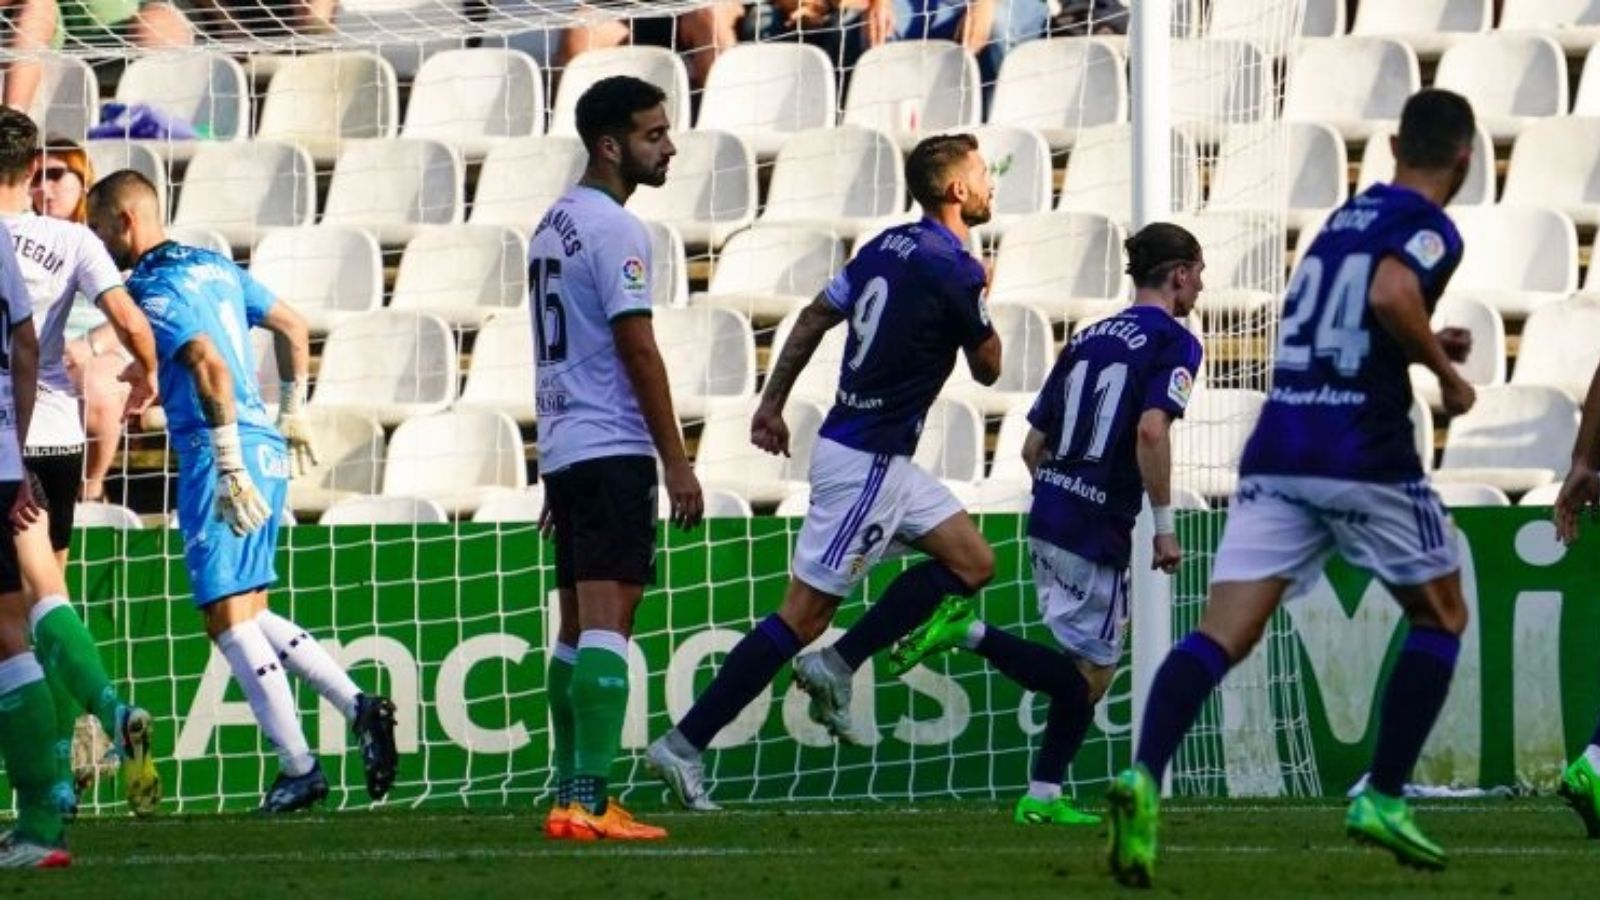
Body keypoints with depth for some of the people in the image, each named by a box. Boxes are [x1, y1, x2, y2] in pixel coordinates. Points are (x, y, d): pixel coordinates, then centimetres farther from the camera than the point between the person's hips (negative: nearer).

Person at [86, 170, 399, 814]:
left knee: (230, 620, -3)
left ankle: (299, 769, -3)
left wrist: (228, 465, -26)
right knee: (249, 613, 17)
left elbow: (210, 366, -25)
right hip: (267, 450, 9)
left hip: (219, 457, -9)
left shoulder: (152, 290, -12)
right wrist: (293, 415, 31)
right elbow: (292, 327, 24)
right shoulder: (214, 267, 16)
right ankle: (357, 706, 7)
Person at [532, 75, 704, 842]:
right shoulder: (614, 229, -12)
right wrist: (677, 464, -14)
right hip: (613, 448, -10)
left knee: (577, 627, 13)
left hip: (563, 448, 10)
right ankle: (588, 803, -20)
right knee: (607, 624, -13)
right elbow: (637, 350, -16)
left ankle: (570, 796, 15)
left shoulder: (554, 224, 17)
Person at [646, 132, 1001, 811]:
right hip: (866, 460, -10)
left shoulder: (890, 246, 9)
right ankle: (684, 744, -9)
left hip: (884, 460, 10)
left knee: (972, 562, 13)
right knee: (805, 613, -8)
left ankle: (835, 666, 10)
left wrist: (772, 403, 19)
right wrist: (981, 302, 12)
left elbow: (814, 319, 14)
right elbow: (987, 369, -4)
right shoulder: (954, 272, -17)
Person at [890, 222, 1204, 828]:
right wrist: (1164, 524, -16)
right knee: (1089, 674, 0)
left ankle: (1043, 796, 12)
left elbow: (1033, 446, 16)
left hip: (1048, 522, 8)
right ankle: (969, 634, -16)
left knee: (1091, 666, 17)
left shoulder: (1087, 339, 16)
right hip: (1098, 532, -8)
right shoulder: (1174, 342, -6)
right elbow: (1151, 430, -23)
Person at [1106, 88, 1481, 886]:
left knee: (1223, 632, -5)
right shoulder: (1426, 226, -2)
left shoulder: (1343, 219, 21)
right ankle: (1383, 799, 12)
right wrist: (1445, 371, -8)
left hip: (1277, 453, 6)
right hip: (1365, 455, -6)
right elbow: (1391, 295, -23)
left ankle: (1146, 776, -29)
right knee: (1439, 618, 17)